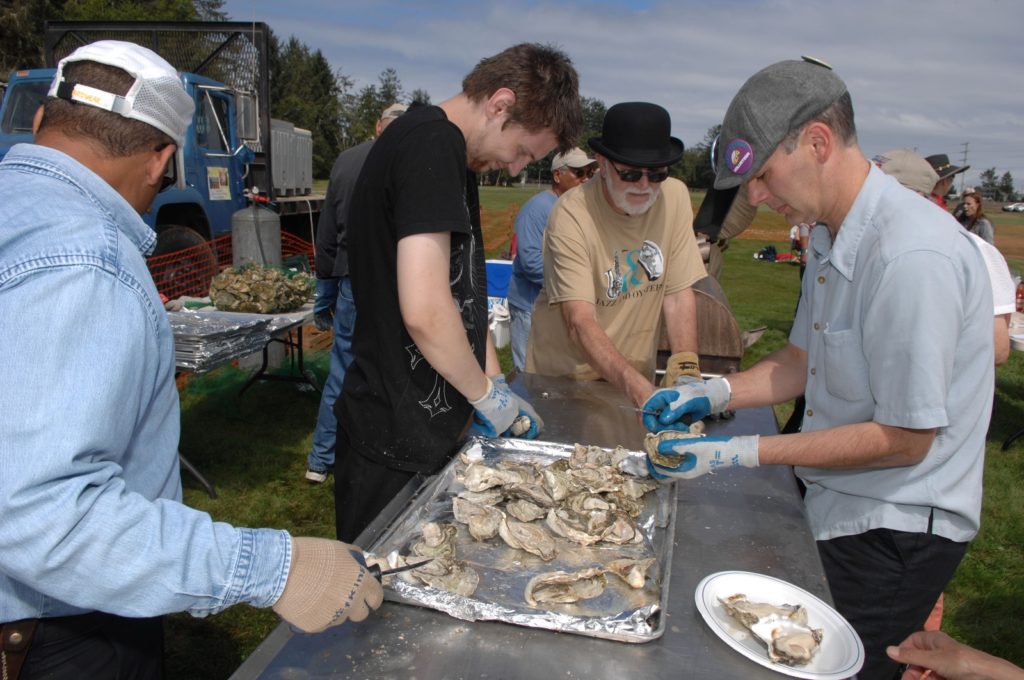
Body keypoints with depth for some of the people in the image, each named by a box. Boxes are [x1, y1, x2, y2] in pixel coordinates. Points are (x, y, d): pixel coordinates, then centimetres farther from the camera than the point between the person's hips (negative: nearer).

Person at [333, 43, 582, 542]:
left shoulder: (455, 156, 13)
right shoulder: (432, 143, -20)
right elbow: (424, 311, -29)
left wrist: (493, 382, 11)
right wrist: (486, 392, -13)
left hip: (427, 426, 10)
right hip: (394, 445, -10)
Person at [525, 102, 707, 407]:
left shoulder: (675, 197, -6)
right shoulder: (571, 214, -19)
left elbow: (679, 293, -4)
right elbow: (580, 323, -25)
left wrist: (685, 371, -18)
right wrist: (639, 389, -37)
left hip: (635, 374, 3)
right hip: (562, 376, -2)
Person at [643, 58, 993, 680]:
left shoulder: (911, 255, -28)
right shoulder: (833, 238, 3)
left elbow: (905, 438, -24)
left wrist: (745, 454, -23)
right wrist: (714, 393, -2)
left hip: (893, 532, -8)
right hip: (841, 510, 8)